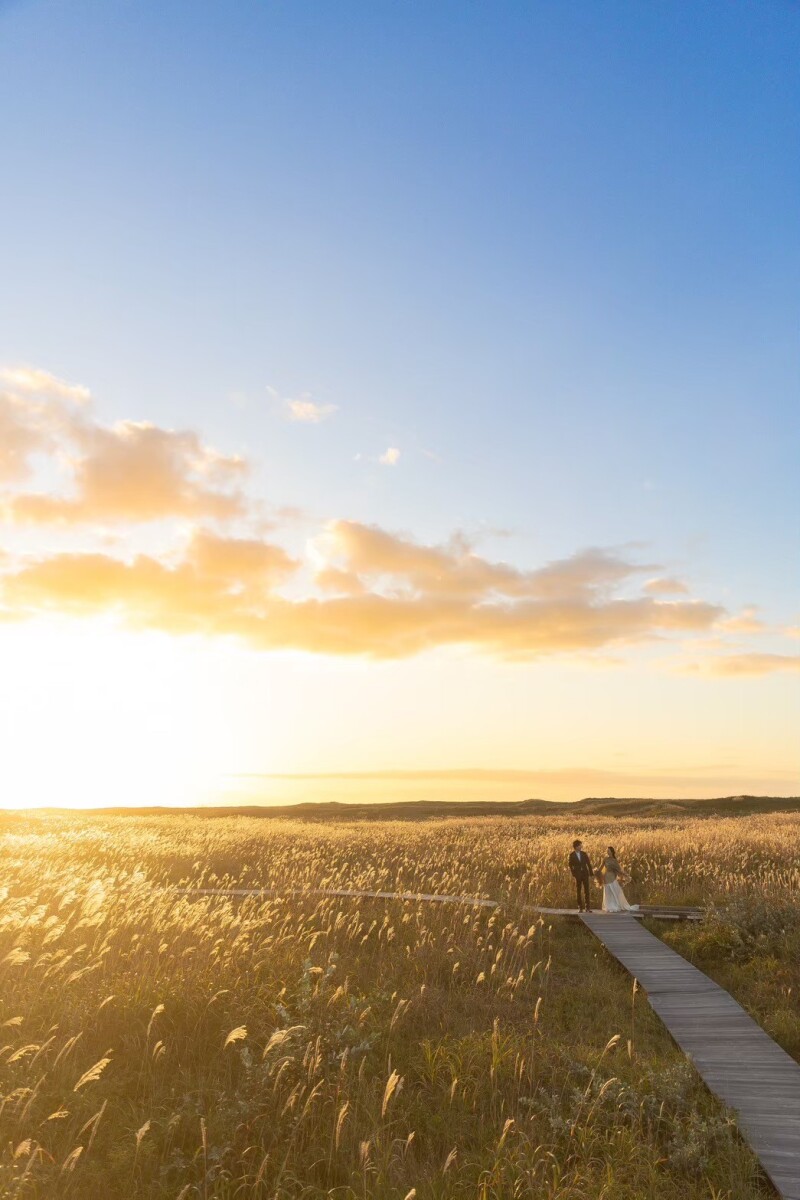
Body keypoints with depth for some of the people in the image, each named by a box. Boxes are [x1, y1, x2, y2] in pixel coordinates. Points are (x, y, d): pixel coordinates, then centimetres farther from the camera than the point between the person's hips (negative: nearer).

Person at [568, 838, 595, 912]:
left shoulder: (584, 854, 1)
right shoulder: (572, 855, -4)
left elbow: (589, 864, 4)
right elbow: (571, 866, 1)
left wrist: (590, 875, 0)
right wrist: (574, 875, -5)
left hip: (585, 874, 2)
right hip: (578, 875, -2)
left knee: (587, 891, 1)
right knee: (579, 892, 3)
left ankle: (587, 907, 7)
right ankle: (580, 907, 10)